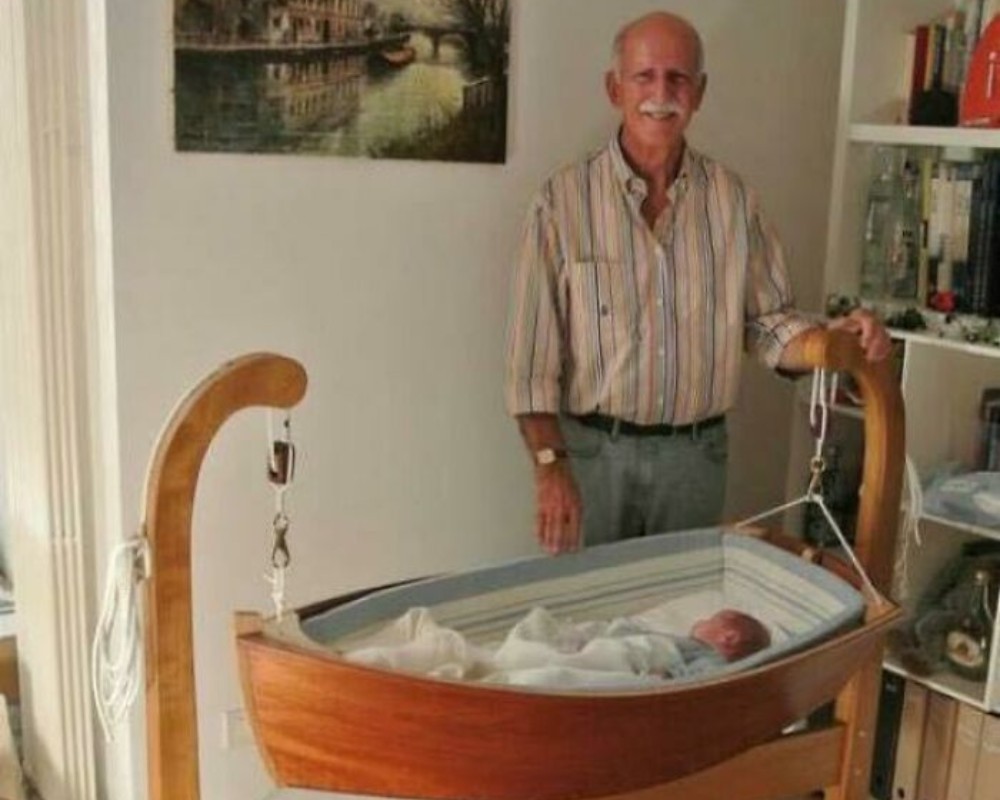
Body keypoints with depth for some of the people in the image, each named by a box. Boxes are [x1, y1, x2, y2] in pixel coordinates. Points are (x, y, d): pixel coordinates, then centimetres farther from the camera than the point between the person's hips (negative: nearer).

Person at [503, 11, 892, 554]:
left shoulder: (734, 200, 1)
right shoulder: (563, 200, -8)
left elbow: (767, 323, 6)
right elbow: (533, 355, -9)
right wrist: (550, 465, -15)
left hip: (697, 454, 3)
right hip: (592, 450, -2)